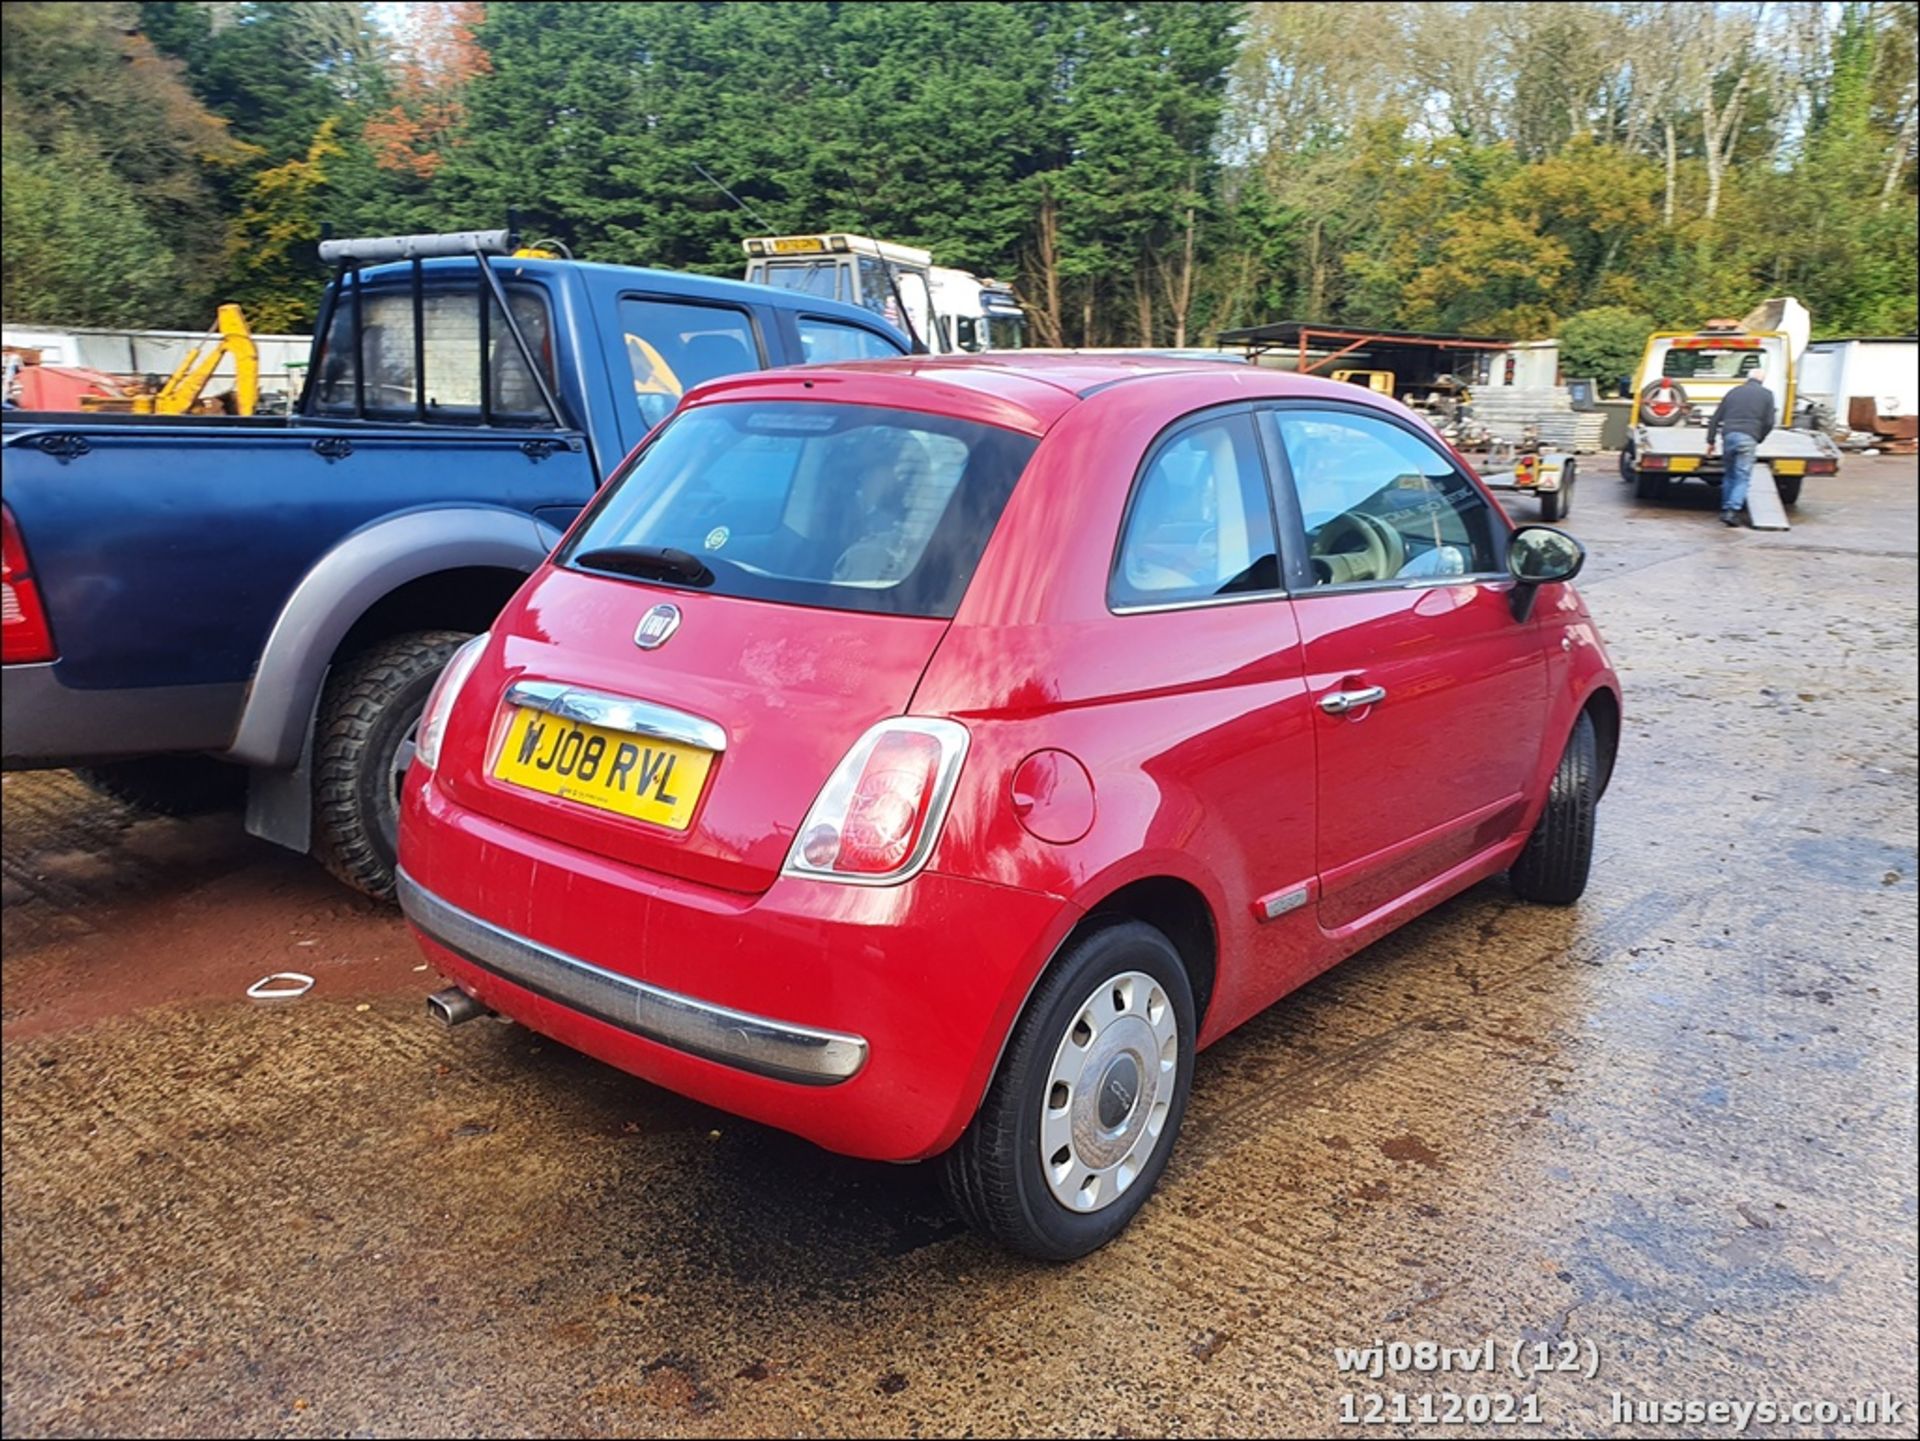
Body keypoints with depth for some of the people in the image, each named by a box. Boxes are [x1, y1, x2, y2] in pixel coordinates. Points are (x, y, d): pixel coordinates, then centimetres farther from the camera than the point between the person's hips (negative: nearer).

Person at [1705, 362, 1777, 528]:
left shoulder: (1734, 391, 20)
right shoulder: (1766, 394, 10)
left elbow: (1715, 418, 16)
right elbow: (1769, 423, 3)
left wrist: (1710, 441, 20)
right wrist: (1758, 440, 18)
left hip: (1729, 435, 4)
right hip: (1748, 438, -4)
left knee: (1730, 475, 17)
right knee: (1742, 477, -4)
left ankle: (1725, 509, 19)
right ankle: (1733, 511, -17)